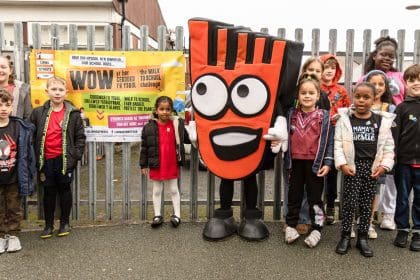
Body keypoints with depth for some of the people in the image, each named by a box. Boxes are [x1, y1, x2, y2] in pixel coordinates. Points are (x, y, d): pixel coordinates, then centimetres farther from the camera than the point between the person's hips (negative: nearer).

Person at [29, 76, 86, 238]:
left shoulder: (73, 114, -2)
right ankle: (48, 224, 24)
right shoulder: (38, 113, 3)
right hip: (46, 160, 2)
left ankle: (65, 222, 25)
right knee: (49, 191, 11)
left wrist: (76, 155, -8)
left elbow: (80, 137, -1)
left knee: (64, 190, 10)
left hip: (65, 159, -1)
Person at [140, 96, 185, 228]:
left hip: (172, 165, 0)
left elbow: (182, 142, 6)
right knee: (157, 191, 12)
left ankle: (177, 215, 20)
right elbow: (144, 147, -1)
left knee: (174, 190, 11)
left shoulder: (177, 124, -4)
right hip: (156, 165, 0)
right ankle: (157, 215, 23)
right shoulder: (149, 127, -6)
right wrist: (143, 165, 0)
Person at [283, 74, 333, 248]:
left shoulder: (324, 116, -3)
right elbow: (286, 136, 10)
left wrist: (327, 163, -9)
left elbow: (328, 141, -4)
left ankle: (316, 229, 18)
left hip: (315, 162, -2)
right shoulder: (292, 115, 5)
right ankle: (291, 226, 25)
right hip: (296, 161, 3)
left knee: (315, 197, 8)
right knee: (294, 195, 13)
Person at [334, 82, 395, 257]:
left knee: (367, 204, 8)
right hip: (352, 166, -2)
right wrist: (342, 163, -14)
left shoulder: (382, 121, 4)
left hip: (372, 167, 2)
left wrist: (385, 165, -5)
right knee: (350, 202, -2)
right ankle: (345, 236, 13)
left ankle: (362, 238, 20)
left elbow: (388, 146, 6)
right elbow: (338, 144, -4)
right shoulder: (345, 119, -2)